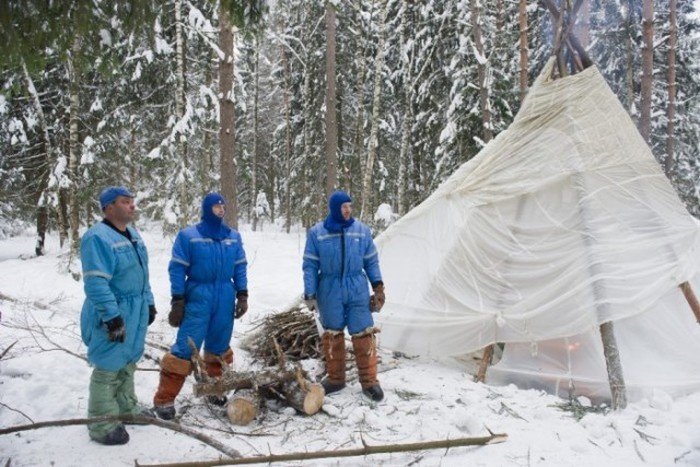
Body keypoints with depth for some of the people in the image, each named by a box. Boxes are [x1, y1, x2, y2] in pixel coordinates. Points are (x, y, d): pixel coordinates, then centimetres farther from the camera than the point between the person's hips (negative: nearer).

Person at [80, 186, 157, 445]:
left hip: (136, 312, 9)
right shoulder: (97, 237, -19)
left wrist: (149, 303, 18)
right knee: (108, 368, 0)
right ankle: (102, 425, 13)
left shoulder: (133, 234, 11)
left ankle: (126, 407, 35)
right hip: (114, 314, -9)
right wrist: (113, 317, -24)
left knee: (128, 362, 20)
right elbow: (96, 283, -24)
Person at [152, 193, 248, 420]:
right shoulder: (188, 235, -5)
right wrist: (178, 301, -8)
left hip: (225, 299, 4)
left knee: (220, 346, 14)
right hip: (198, 298, -4)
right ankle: (164, 399, 3)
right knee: (186, 346, -7)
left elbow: (240, 267, 12)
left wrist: (242, 296, 6)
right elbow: (177, 269, -5)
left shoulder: (233, 237, 8)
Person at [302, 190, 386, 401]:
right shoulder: (317, 232, -4)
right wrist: (310, 294, -4)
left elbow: (371, 262, 7)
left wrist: (378, 287, 3)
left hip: (357, 290, 0)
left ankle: (369, 381, 14)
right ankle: (335, 378, 26)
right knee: (332, 335, 10)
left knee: (363, 334, 0)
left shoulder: (362, 230, 0)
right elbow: (310, 265, 0)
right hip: (330, 291, 0)